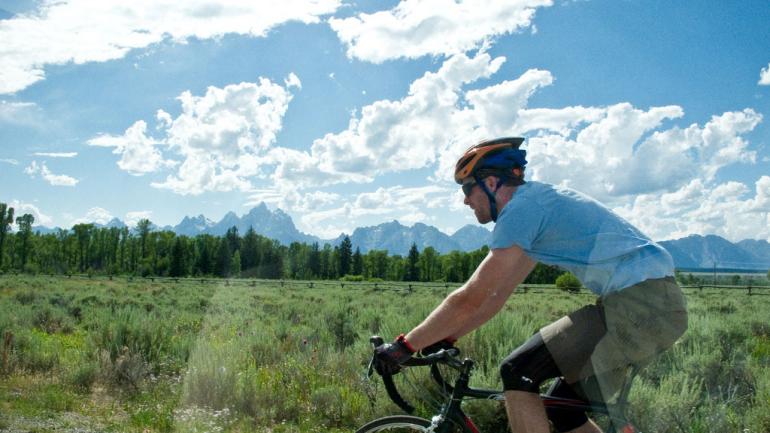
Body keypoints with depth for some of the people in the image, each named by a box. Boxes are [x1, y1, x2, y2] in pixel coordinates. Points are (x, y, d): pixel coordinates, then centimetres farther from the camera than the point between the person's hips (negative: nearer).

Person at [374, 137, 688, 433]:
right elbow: (497, 295, 21)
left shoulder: (522, 207, -12)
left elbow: (469, 299, -15)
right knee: (562, 406, 16)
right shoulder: (538, 202, 19)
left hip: (639, 304, -10)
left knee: (517, 373, -10)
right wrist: (445, 338, 19)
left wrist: (405, 346, -7)